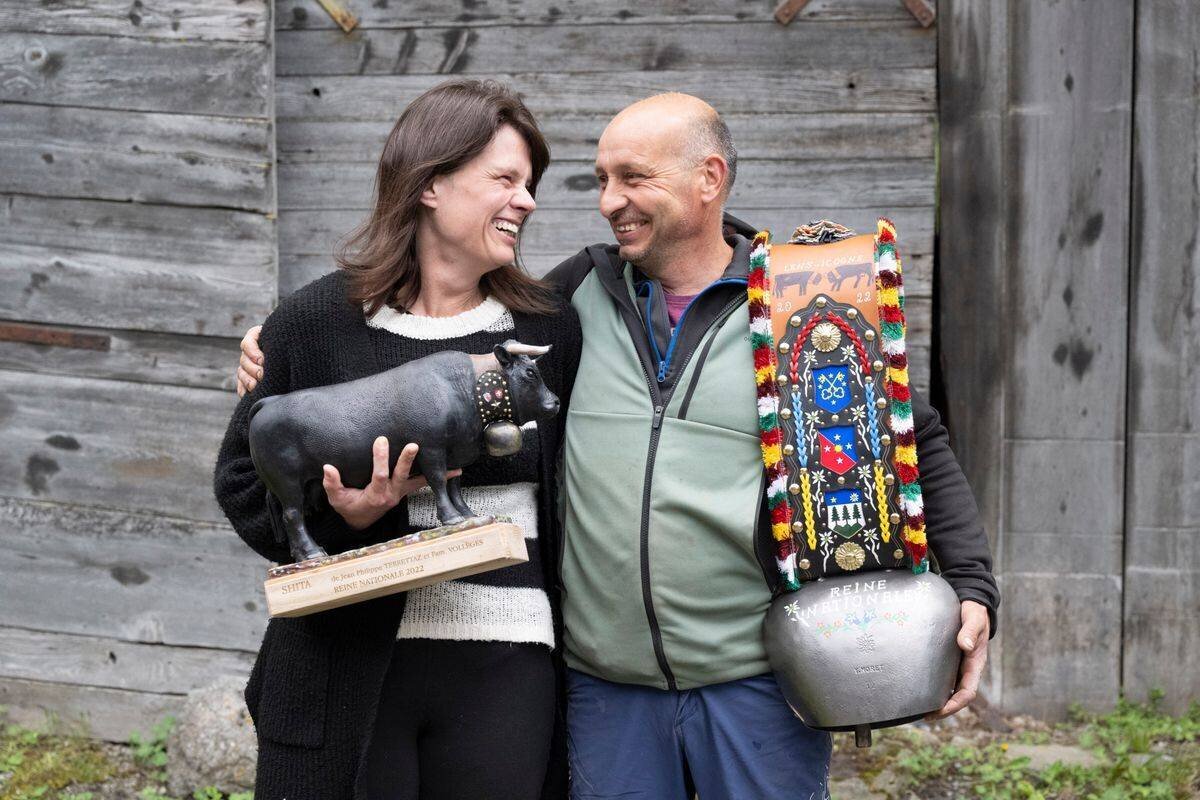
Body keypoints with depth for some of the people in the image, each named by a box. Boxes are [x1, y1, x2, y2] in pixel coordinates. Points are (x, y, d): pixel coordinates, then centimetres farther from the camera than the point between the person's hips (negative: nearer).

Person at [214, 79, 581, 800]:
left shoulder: (551, 327, 8)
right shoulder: (316, 322, 1)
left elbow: (571, 496, 12)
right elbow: (244, 480, 4)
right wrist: (340, 515, -15)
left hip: (505, 667, 1)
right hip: (345, 669, -1)